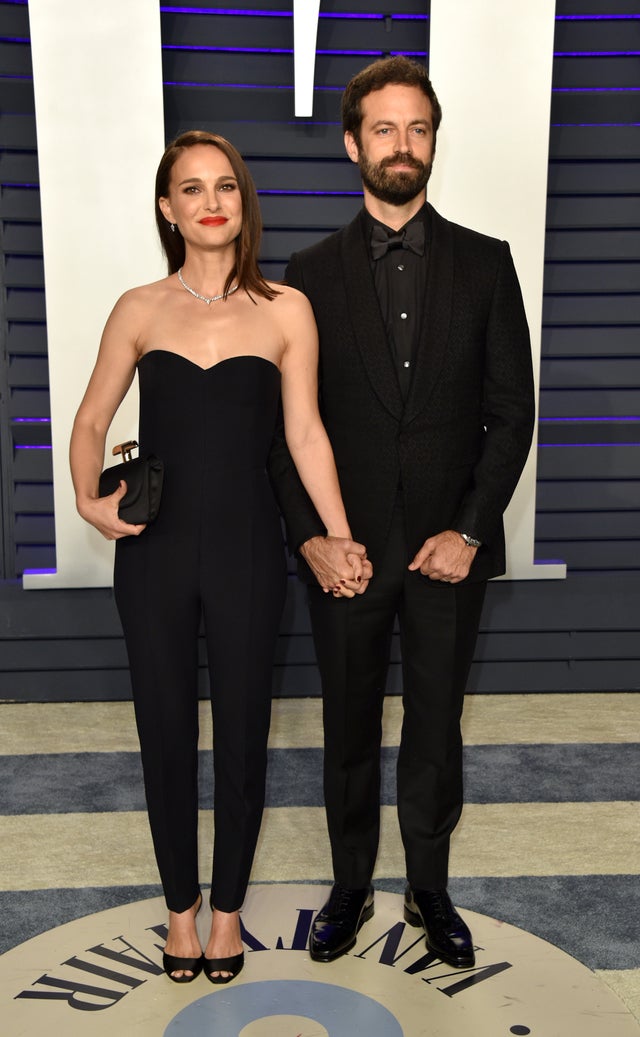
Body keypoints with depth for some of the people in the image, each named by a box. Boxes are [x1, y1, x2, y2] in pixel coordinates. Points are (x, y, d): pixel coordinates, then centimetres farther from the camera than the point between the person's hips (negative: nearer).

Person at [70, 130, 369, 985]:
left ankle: (228, 904, 33)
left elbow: (306, 433, -2)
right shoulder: (140, 310, 2)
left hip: (247, 548, -1)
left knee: (242, 729, 10)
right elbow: (92, 420, 7)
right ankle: (181, 902, 33)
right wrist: (89, 499, -10)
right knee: (166, 729, 11)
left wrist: (342, 537, -10)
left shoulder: (285, 310, -1)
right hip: (155, 550, 1)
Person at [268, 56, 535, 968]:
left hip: (449, 545, 0)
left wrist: (470, 530, -9)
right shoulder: (313, 271, 3)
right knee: (350, 728, 13)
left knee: (436, 729, 12)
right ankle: (350, 887, 32)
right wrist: (307, 533, -10)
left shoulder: (485, 263, 2)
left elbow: (513, 409, 0)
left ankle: (431, 892, 31)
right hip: (345, 546, 0)